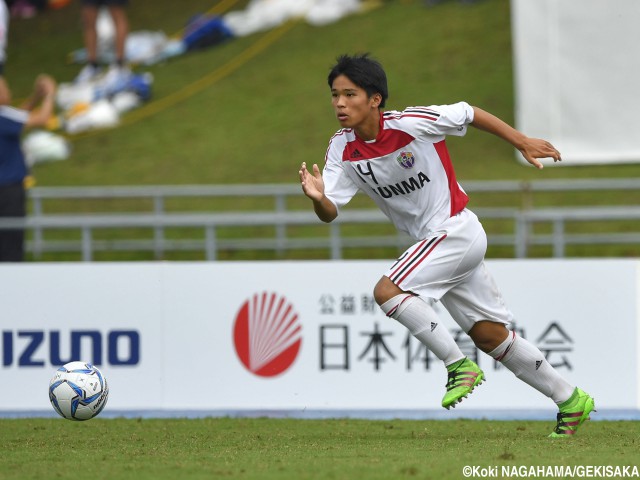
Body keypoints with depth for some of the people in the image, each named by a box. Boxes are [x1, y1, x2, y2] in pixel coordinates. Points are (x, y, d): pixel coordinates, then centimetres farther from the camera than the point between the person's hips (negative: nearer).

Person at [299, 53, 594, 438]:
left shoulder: (409, 124, -21)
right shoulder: (343, 149, -4)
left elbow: (469, 114, -8)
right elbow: (330, 213, -6)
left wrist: (524, 143, 0)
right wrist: (318, 197, -30)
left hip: (456, 230, -7)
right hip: (431, 241, 7)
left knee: (387, 291, -23)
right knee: (490, 335, 9)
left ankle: (459, 365, -12)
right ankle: (571, 401, 20)